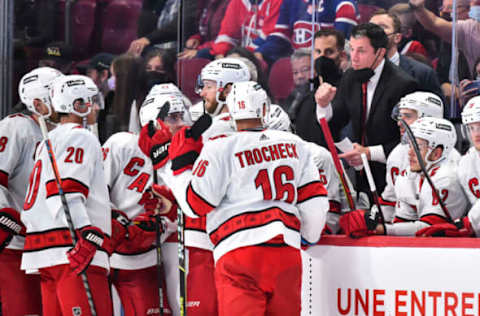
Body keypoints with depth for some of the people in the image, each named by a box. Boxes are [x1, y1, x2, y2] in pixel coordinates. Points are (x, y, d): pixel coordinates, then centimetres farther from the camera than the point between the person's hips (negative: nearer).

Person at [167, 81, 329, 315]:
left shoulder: (220, 149, -1)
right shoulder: (295, 145, 12)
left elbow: (195, 205, -1)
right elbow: (314, 202, 13)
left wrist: (182, 163, 12)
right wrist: (310, 238, 30)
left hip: (240, 251, -4)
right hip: (287, 250, 4)